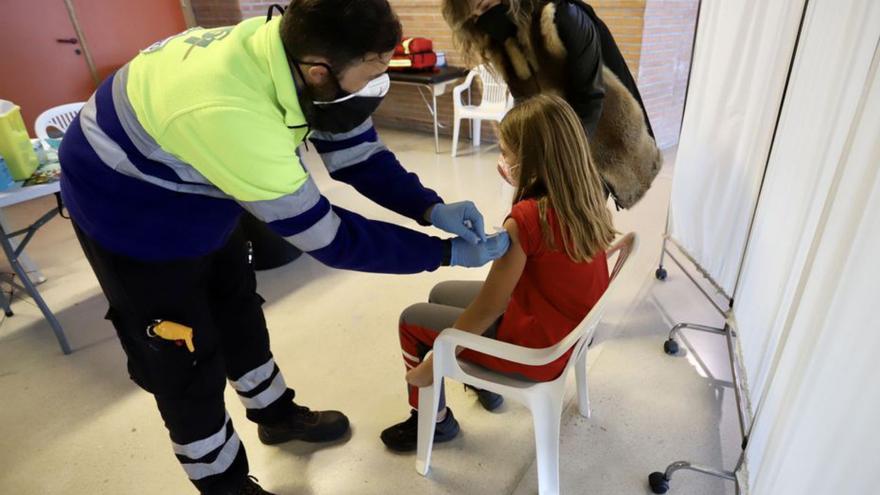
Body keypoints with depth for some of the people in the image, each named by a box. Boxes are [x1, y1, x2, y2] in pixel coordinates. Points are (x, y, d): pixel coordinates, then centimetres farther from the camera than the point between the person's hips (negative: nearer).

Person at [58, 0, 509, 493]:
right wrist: (446, 252, -28)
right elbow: (327, 236, -34)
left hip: (200, 193, 7)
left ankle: (277, 412, 44)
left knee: (239, 314, 20)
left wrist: (431, 207, -23)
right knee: (185, 362, 5)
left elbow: (357, 153, -9)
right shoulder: (229, 115, -43)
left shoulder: (296, 51, -21)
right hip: (130, 209, -7)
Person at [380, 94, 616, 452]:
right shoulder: (587, 196, -9)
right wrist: (521, 185, 1)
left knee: (412, 320, 6)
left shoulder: (525, 219, -31)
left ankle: (434, 420, 27)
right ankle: (485, 385, 38)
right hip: (566, 328, 8)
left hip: (535, 349, -8)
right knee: (442, 293, 21)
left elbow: (486, 309, -24)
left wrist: (432, 365, -12)